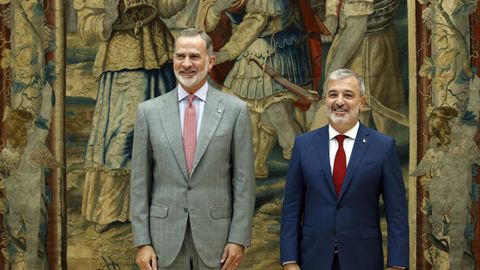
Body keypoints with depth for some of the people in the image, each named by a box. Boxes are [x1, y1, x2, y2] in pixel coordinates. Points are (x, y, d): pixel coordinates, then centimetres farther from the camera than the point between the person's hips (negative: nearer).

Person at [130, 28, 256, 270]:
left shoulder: (235, 110, 0)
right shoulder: (149, 111, 3)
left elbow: (243, 179, -1)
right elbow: (140, 181, 3)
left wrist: (239, 239, -6)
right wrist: (142, 241, -1)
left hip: (216, 234, -1)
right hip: (166, 237, 1)